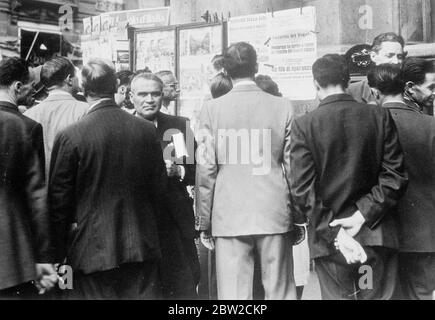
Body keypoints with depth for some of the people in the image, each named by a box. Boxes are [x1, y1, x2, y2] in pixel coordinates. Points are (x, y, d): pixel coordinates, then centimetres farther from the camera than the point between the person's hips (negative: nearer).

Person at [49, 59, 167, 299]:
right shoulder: (147, 130, -4)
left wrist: (58, 254, 4)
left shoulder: (69, 137, -12)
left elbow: (59, 200, -7)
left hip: (91, 251, -2)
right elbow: (159, 186, 3)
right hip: (141, 247, 3)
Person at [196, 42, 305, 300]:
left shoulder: (212, 109, -1)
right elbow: (293, 167, 3)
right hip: (274, 216, 1)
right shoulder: (283, 107, 0)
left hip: (228, 218, 0)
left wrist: (205, 221, 6)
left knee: (233, 293, 5)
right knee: (280, 292, 10)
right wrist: (298, 217, 12)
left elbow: (206, 169, -1)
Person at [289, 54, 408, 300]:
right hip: (377, 235, 2)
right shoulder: (380, 117, -1)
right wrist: (364, 215, -6)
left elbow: (302, 190, -12)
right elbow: (395, 176, -4)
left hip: (328, 241, -1)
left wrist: (334, 231, -11)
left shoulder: (304, 125, -7)